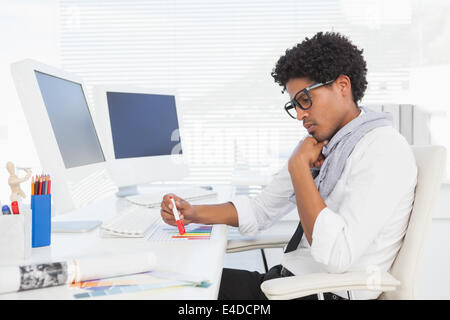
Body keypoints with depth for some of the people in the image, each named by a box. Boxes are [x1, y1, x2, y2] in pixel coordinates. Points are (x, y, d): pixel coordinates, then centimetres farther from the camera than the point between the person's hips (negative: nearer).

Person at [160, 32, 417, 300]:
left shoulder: (383, 150, -16)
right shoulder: (320, 144, 10)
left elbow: (337, 255, -26)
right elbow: (262, 210, 17)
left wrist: (299, 166, -19)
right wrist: (193, 214, 2)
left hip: (330, 292, -7)